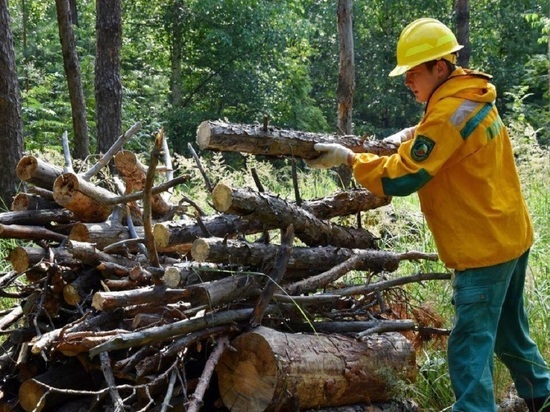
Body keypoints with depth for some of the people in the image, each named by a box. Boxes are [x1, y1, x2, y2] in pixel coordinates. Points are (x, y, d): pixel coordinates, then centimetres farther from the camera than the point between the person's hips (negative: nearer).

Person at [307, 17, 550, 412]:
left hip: (484, 246, -10)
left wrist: (349, 158, -16)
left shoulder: (449, 113, -22)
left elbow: (401, 179, -24)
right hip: (510, 235, 10)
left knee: (470, 349, -7)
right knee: (510, 333, 23)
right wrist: (410, 136, 6)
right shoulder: (472, 97, 7)